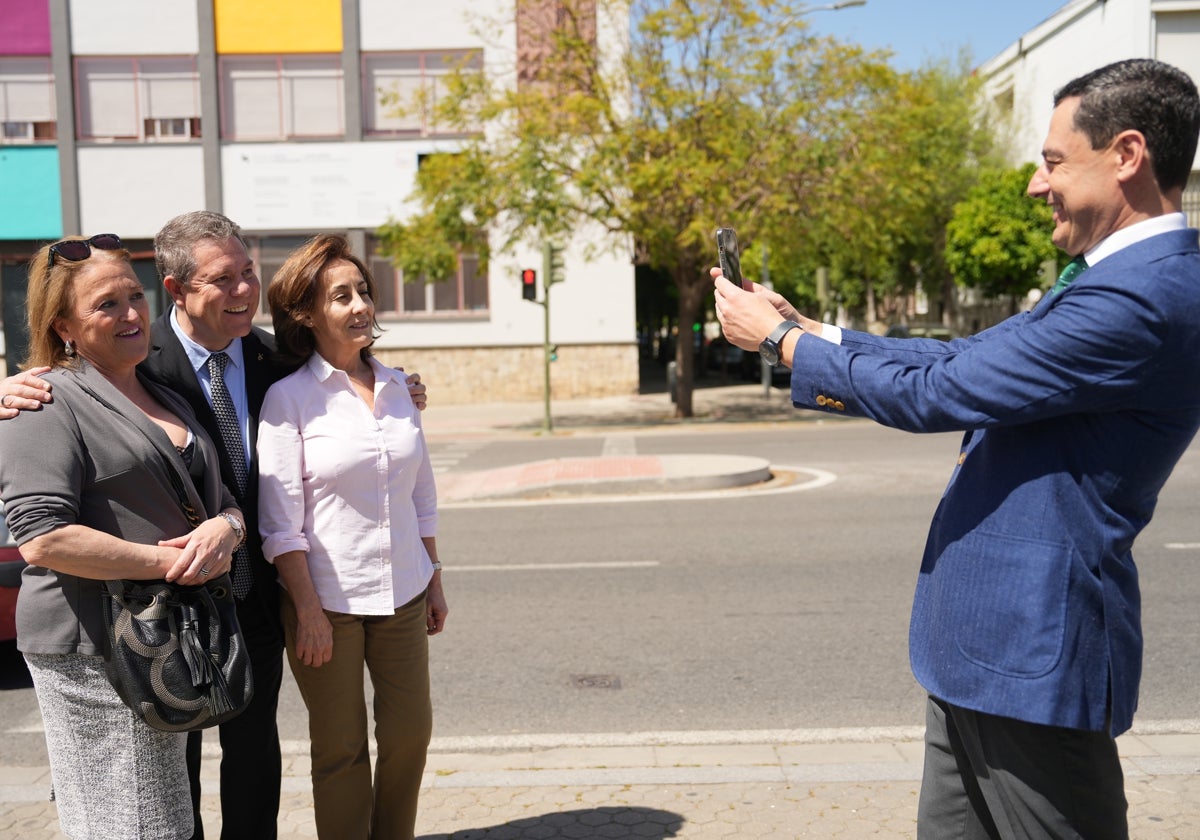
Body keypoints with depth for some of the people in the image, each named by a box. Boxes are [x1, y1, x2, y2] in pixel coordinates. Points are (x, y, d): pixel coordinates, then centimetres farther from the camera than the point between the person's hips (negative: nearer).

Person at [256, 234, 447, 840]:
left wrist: (435, 582, 12)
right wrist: (308, 611, -13)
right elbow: (280, 521, -10)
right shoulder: (288, 398, -8)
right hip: (327, 599, -4)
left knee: (410, 732, 11)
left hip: (402, 593, 5)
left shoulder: (395, 387, 6)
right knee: (341, 748, 9)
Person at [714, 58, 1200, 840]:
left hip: (1032, 652, -10)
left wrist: (780, 338, -7)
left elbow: (932, 394, -21)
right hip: (985, 645, 10)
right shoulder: (1125, 281, 12)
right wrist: (800, 326, 8)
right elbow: (960, 359, 13)